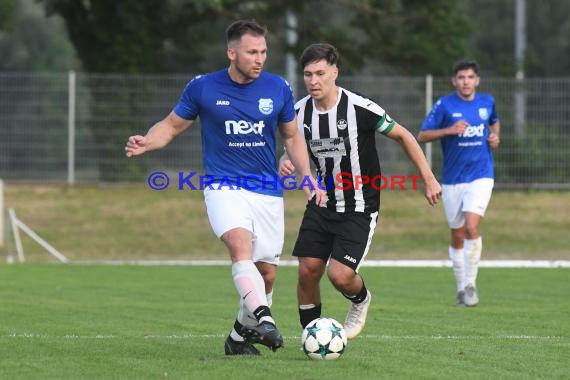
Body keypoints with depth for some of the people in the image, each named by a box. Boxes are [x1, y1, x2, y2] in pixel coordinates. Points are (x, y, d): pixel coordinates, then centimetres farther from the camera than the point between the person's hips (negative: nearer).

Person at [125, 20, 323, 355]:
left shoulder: (279, 89, 2)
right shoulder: (203, 88, -4)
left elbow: (292, 136, 15)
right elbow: (173, 125, 7)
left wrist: (307, 176, 3)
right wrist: (147, 142, -12)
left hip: (268, 193, 3)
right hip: (224, 187, -3)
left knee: (267, 272, 4)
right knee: (241, 245, -31)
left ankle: (240, 337, 24)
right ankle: (264, 319, -43)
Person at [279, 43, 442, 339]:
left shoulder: (360, 109, -18)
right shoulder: (300, 111, -4)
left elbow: (403, 136, -5)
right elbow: (294, 148, 15)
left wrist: (429, 179, -3)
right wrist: (285, 162, -10)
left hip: (359, 211, -5)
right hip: (322, 204, 5)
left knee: (339, 275, -16)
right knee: (308, 270, -5)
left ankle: (360, 300, 20)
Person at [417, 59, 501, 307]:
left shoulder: (487, 102, 5)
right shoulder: (444, 105, -5)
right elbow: (422, 136, -7)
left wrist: (495, 136, 6)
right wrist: (449, 130, -20)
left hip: (480, 177, 0)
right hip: (452, 179, 0)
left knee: (471, 226, -19)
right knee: (457, 236, 7)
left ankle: (470, 283, -7)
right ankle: (461, 288, 21)